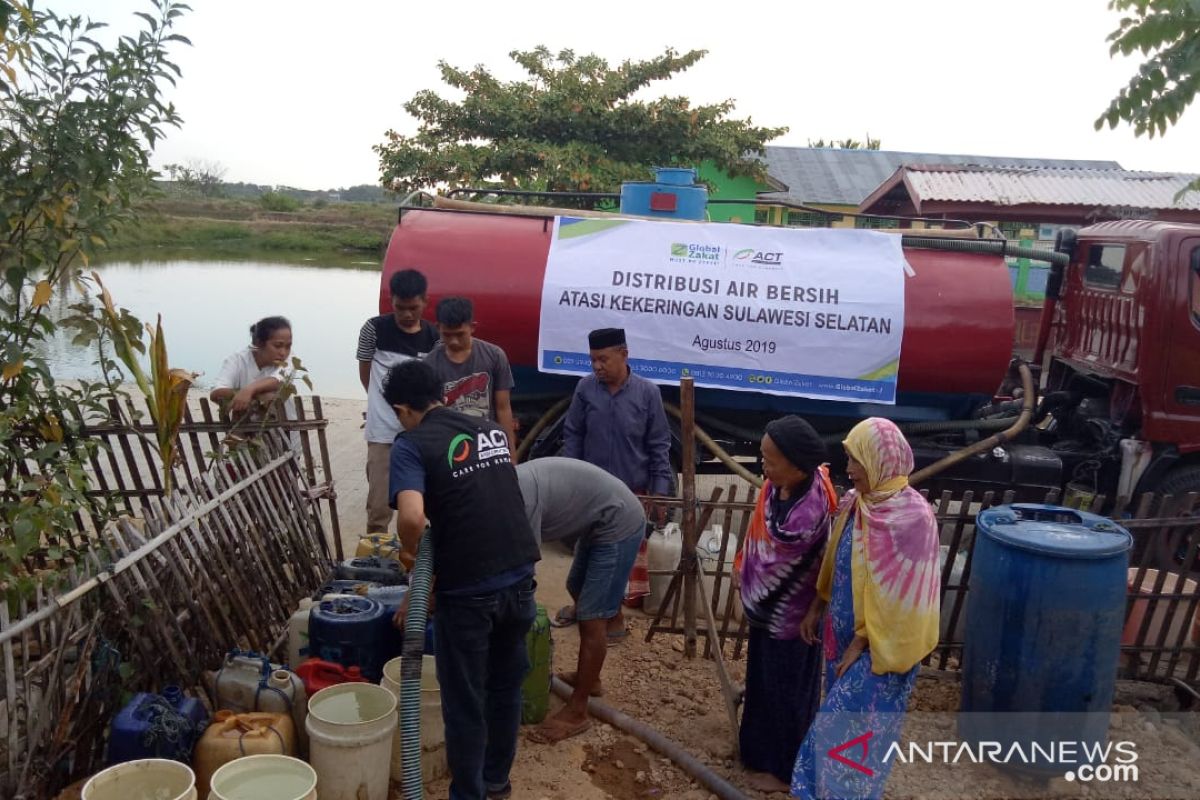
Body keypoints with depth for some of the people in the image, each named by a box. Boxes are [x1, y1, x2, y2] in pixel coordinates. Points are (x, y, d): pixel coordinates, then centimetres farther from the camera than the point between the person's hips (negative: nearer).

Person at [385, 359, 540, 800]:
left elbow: (412, 518, -26)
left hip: (469, 591, -6)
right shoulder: (492, 430, 11)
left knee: (464, 702, 12)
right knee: (506, 686, 23)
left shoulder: (411, 445, -9)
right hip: (519, 577, 6)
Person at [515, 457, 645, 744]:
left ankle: (576, 713, 3)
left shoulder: (518, 495, -28)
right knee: (580, 592, 24)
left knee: (591, 617, -6)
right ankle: (589, 677, 39)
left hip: (619, 524, -10)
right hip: (600, 521, 10)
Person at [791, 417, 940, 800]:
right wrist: (816, 608, 13)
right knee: (840, 718, 19)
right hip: (844, 631, 7)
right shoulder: (856, 502, -1)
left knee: (853, 727, 0)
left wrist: (863, 643, -16)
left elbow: (900, 595, -20)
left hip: (880, 644, -7)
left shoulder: (912, 517, -24)